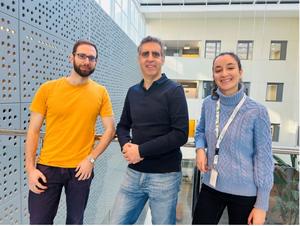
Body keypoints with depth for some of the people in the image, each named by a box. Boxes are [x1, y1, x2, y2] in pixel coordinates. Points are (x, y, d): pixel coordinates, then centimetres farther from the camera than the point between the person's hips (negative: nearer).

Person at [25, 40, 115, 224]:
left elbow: (110, 129, 0)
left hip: (81, 169, 1)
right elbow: (34, 130, 0)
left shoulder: (100, 92, -2)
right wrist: (30, 168, -5)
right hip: (47, 167, 0)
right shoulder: (48, 88, -3)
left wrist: (91, 158, -9)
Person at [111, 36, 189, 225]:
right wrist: (126, 145, -8)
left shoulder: (174, 90, -8)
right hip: (134, 173, 5)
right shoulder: (133, 92, 8)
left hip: (164, 176, -4)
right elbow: (123, 126, 14)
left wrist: (141, 150, -17)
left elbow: (180, 134, -15)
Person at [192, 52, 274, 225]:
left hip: (244, 193, -3)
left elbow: (263, 159, -10)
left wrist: (262, 204, -7)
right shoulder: (208, 104, -4)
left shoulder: (257, 111, -15)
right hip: (211, 187, 3)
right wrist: (200, 148, -8)